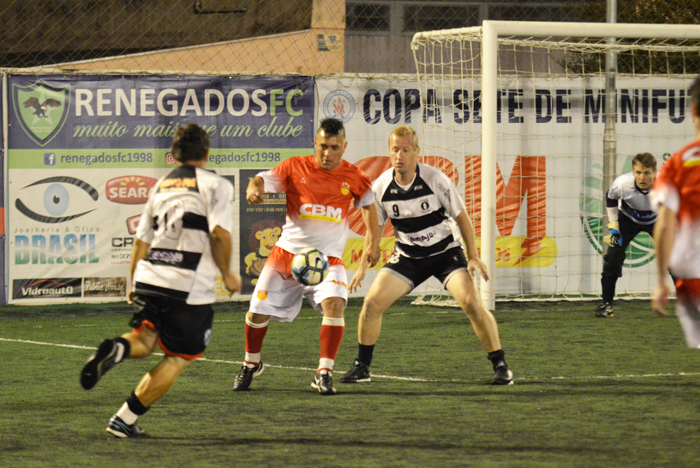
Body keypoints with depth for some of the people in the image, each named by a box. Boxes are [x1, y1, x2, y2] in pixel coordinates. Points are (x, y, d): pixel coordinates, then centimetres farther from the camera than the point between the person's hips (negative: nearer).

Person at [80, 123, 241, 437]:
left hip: (148, 278, 5)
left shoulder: (162, 185, 19)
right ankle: (125, 420, -1)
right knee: (179, 358, 5)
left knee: (144, 340, 12)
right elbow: (220, 234, -12)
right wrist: (227, 274, 2)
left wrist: (133, 284, 29)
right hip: (190, 286, -5)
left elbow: (141, 239, 20)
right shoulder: (215, 185, 1)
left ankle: (119, 348, -25)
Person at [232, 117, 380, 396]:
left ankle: (324, 372, -19)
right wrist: (254, 188, -34)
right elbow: (263, 179, -8)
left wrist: (373, 241, 3)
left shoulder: (352, 177, 0)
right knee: (258, 310, 2)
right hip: (287, 251, 1)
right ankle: (252, 364, 32)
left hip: (328, 257, -1)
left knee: (334, 302, -28)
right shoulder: (295, 168, -4)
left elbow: (368, 203, 16)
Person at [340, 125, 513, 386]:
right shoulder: (380, 187, -9)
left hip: (445, 252, -3)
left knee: (471, 303, -21)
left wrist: (473, 257, -10)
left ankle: (501, 366, -8)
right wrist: (363, 266, 3)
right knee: (371, 302, -11)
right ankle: (362, 367, 7)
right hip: (407, 256, 3)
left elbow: (461, 217, -7)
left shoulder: (435, 180, -18)